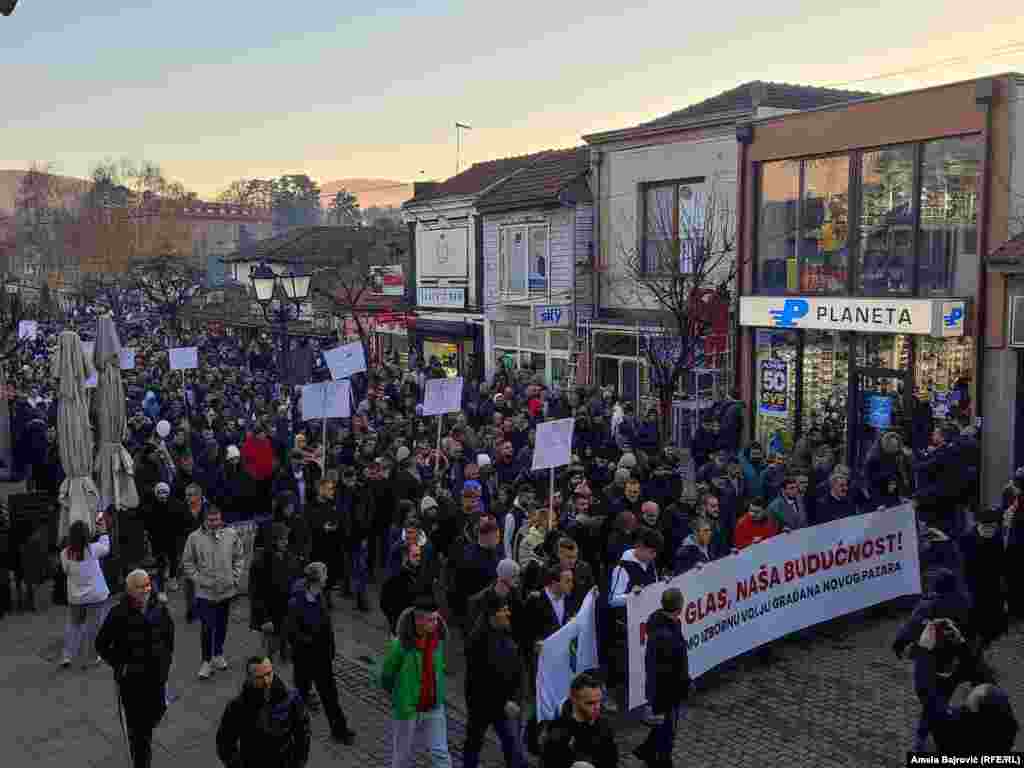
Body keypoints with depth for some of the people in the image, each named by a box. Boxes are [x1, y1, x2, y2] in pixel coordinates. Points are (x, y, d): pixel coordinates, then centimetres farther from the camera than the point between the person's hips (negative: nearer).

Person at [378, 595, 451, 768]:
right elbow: (386, 676, -7)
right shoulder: (401, 644, -24)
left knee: (441, 754, 2)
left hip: (434, 708, 3)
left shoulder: (439, 638, -9)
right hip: (407, 709, -3)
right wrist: (399, 696, 7)